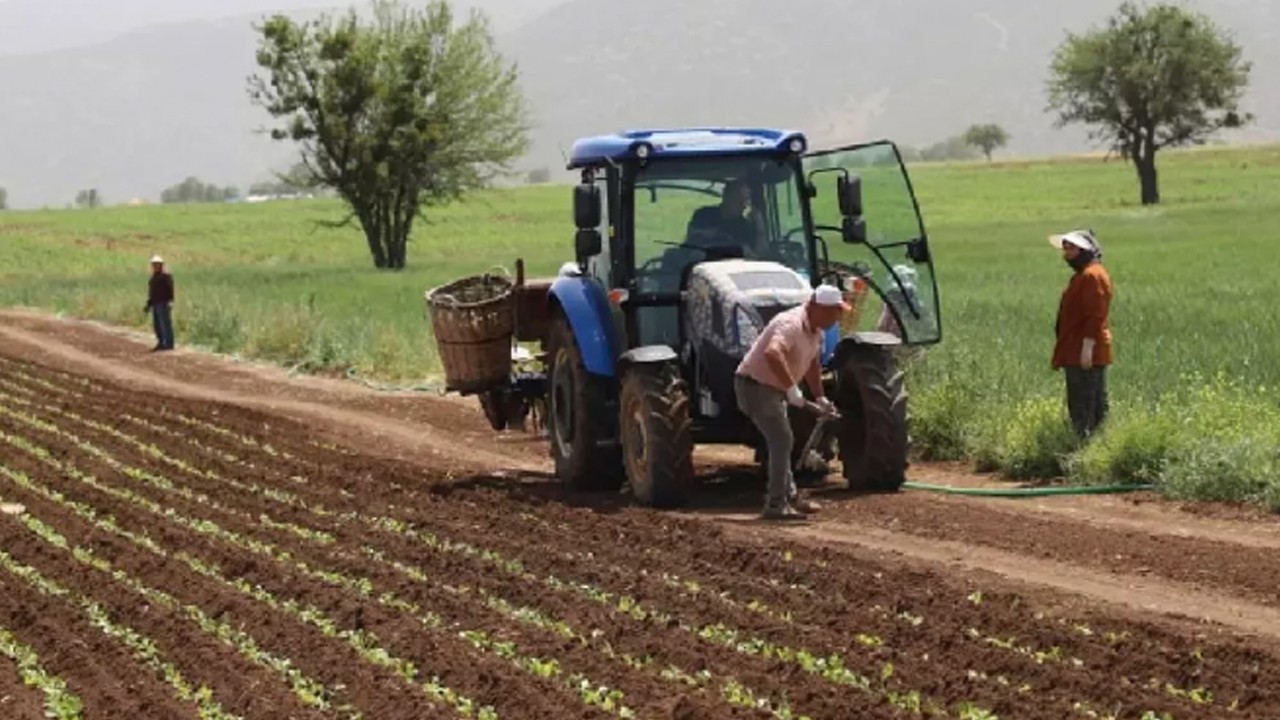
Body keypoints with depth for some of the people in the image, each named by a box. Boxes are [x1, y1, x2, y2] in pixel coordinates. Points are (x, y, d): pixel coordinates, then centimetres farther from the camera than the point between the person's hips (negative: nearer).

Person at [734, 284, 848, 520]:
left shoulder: (815, 331, 6)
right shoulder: (791, 325, -27)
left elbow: (813, 365, 20)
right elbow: (772, 354, -45)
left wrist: (820, 399, 16)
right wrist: (792, 388, -44)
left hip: (773, 388, 11)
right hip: (756, 384, -11)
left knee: (782, 441, 20)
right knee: (781, 440, -14)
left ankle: (790, 496, 32)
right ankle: (775, 504, -13)